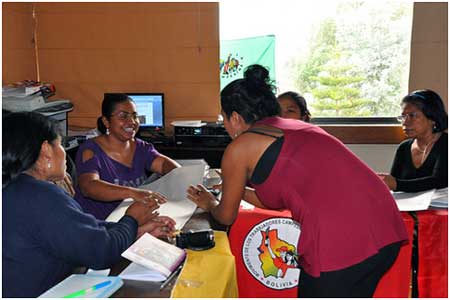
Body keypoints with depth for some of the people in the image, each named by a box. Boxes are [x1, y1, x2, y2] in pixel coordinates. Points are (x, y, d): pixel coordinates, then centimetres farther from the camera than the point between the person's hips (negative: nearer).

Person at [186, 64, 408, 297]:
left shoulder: (239, 148, 3)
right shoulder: (297, 128, 23)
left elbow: (226, 216, 17)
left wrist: (210, 204, 38)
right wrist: (239, 190, 47)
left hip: (342, 244, -8)